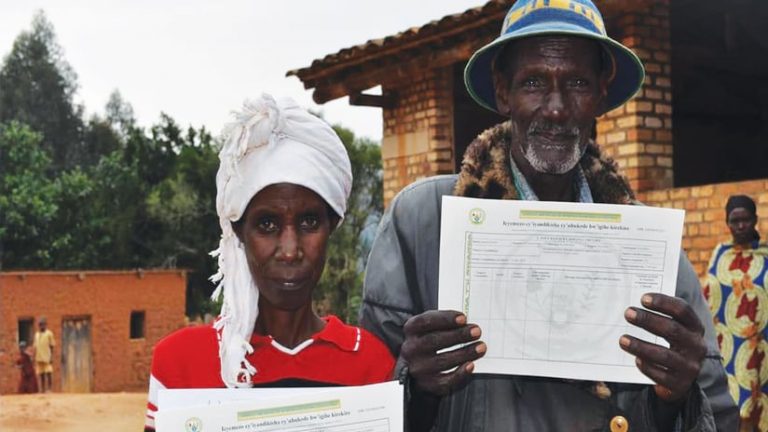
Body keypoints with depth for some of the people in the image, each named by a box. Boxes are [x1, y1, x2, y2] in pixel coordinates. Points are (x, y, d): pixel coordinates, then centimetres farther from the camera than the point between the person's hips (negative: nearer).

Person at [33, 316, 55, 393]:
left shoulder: (49, 333, -2)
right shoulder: (37, 334, 14)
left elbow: (52, 346, -4)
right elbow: (36, 347, 16)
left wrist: (51, 357, -10)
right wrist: (34, 358, 13)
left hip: (47, 358, -5)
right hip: (39, 358, 5)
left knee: (48, 373, -10)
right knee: (41, 374, 6)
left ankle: (49, 389, -6)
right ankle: (42, 390, 11)